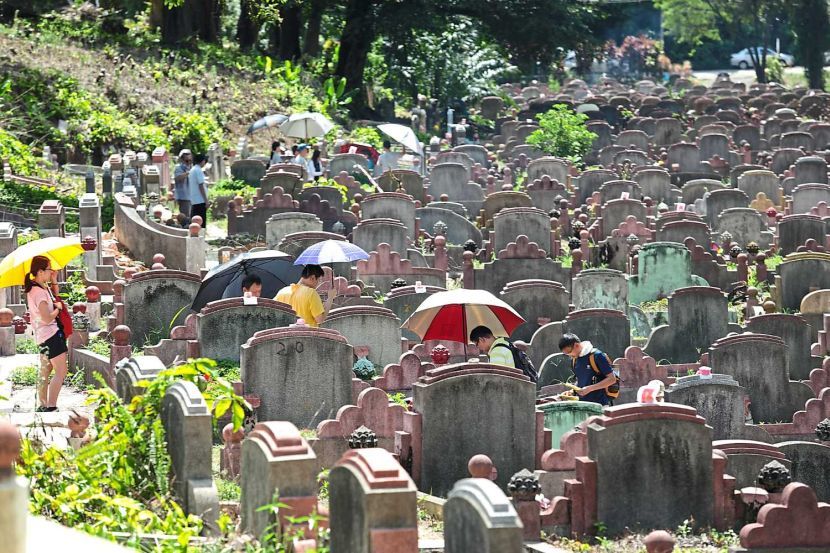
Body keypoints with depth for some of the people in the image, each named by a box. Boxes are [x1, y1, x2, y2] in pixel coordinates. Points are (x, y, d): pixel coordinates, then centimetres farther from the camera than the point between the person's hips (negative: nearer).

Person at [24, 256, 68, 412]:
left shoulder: (42, 287, 7)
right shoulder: (38, 292, -22)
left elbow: (54, 296, 26)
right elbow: (47, 318, -27)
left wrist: (53, 281, 11)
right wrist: (58, 308, -10)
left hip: (44, 336, 11)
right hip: (50, 334, -11)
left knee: (45, 371, 18)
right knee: (61, 372, -9)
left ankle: (42, 405, 26)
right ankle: (51, 407, -13)